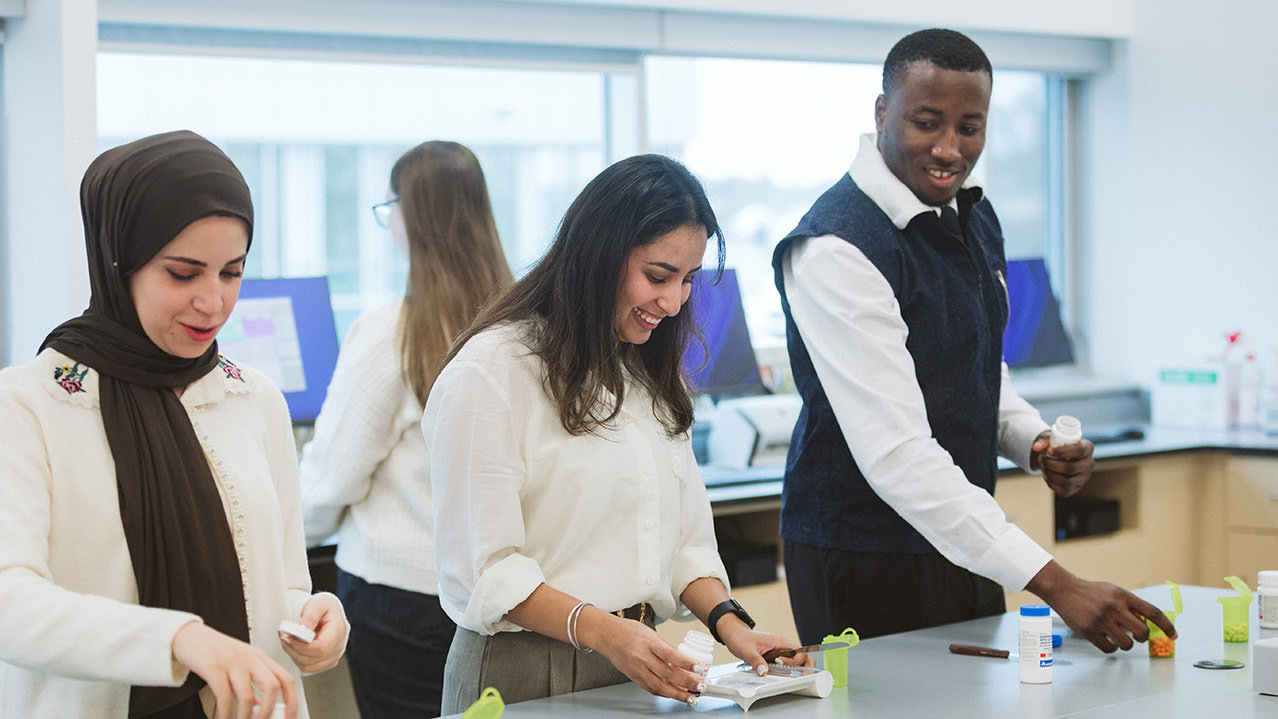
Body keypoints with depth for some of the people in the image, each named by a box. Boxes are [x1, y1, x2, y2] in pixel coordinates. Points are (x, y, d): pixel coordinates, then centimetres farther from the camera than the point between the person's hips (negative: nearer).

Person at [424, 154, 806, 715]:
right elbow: (482, 568, -17)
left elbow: (687, 534, 13)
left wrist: (729, 622, -4)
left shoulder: (649, 374, 14)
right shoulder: (492, 372, -12)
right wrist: (601, 631, -28)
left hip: (638, 668, 7)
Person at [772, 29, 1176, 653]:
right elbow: (894, 450, -29)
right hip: (865, 559, -8)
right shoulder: (835, 249, -22)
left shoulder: (973, 216, 7)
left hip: (965, 543, 8)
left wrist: (1036, 442, -2)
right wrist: (1054, 584, -33)